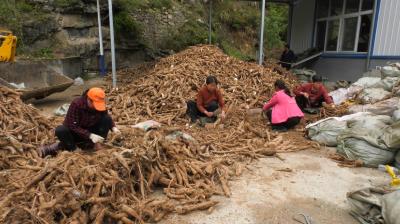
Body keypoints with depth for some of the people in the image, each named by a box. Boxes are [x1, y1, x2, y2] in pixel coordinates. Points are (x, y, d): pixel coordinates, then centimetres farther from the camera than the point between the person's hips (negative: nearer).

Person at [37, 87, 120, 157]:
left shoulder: (100, 105, -15)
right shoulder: (76, 104, -27)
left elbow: (107, 117, 2)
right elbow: (73, 126, -27)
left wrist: (113, 127, -20)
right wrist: (90, 135, -38)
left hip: (91, 131, 3)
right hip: (75, 133, -3)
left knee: (107, 119, -21)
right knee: (60, 130, -35)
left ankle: (95, 144, -13)